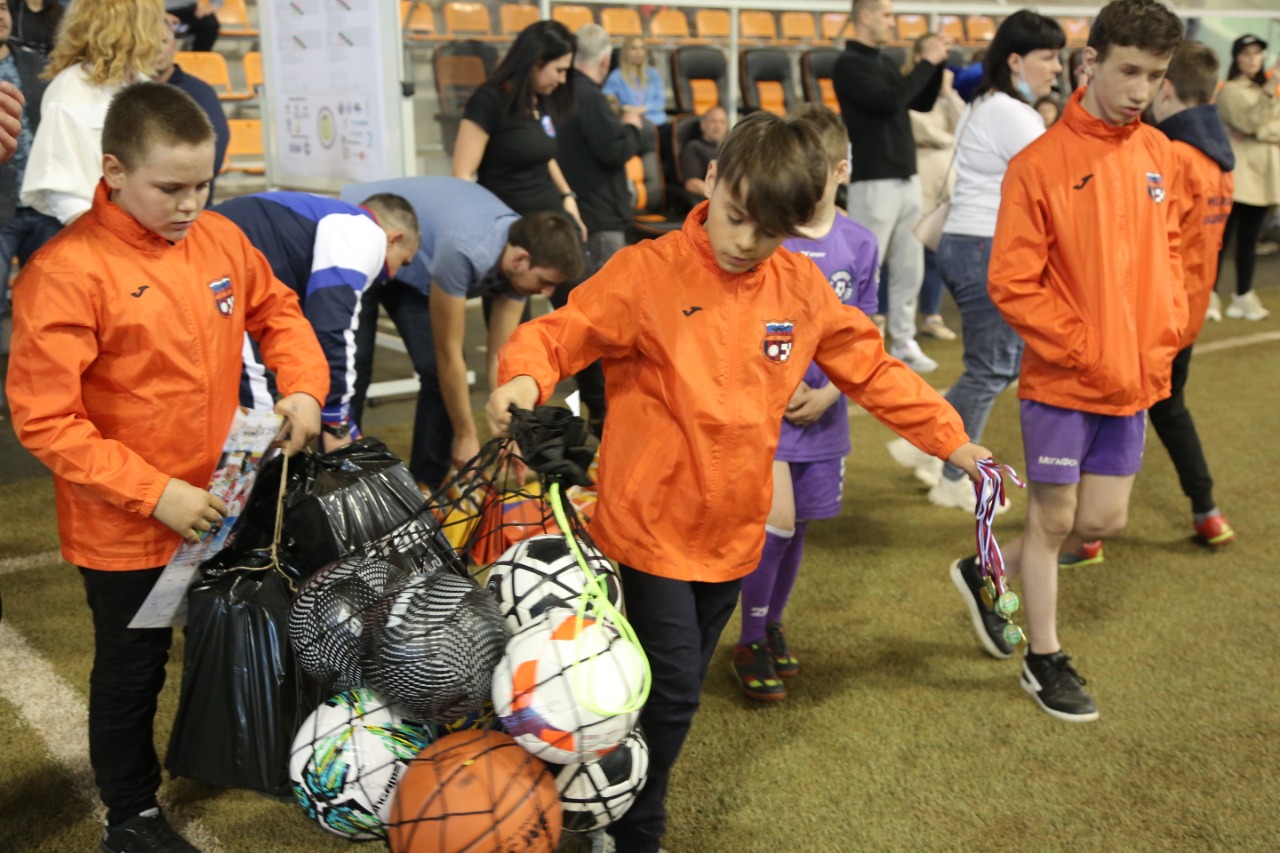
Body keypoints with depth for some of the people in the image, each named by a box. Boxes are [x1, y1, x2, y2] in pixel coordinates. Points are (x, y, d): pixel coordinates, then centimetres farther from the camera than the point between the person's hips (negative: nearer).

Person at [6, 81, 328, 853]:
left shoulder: (219, 238, -5)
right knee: (133, 667, 14)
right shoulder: (66, 272, -22)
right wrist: (155, 494, -23)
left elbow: (277, 311, 13)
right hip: (125, 528, -5)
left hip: (220, 500, 6)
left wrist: (303, 385, -6)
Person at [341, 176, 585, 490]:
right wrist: (466, 436, -21)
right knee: (354, 368, -11)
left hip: (413, 267, 6)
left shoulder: (517, 263, -19)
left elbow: (500, 358, -12)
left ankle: (426, 485, 4)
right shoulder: (465, 251, -41)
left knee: (438, 370, -6)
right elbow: (449, 353, -31)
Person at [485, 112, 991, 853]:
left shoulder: (804, 287, 1)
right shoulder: (649, 272, -14)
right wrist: (525, 376, -35)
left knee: (681, 687, 17)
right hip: (651, 522, -5)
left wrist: (951, 439, 11)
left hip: (734, 528, 5)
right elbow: (562, 333, -13)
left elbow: (873, 369, 10)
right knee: (671, 690, -3)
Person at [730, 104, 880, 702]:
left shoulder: (859, 245, 1)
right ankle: (750, 641, 8)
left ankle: (773, 624, 35)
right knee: (777, 519, -11)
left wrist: (828, 394, -8)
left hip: (823, 410, 3)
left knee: (797, 524, 13)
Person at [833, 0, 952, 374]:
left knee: (910, 267, 8)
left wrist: (936, 64, 7)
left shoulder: (884, 62, 15)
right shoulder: (848, 64, -9)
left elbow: (922, 103, 20)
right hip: (874, 182, -8)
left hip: (907, 179, 8)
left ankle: (904, 342, 15)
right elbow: (890, 101, -21)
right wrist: (926, 62, -13)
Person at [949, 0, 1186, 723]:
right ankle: (1045, 660, 27)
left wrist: (1161, 344, 1)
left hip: (1136, 381, 6)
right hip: (1062, 380, -6)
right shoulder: (1041, 163, -14)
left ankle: (987, 573, 36)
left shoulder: (1160, 155, 4)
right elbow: (1013, 284, -14)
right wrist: (1084, 353, -14)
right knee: (1053, 519, 8)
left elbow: (1167, 256, 13)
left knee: (1104, 520, 12)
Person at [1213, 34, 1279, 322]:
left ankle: (1243, 297, 10)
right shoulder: (1230, 90, -2)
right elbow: (1250, 121, -18)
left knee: (1249, 239, 7)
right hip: (1237, 174, -6)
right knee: (1223, 236, -9)